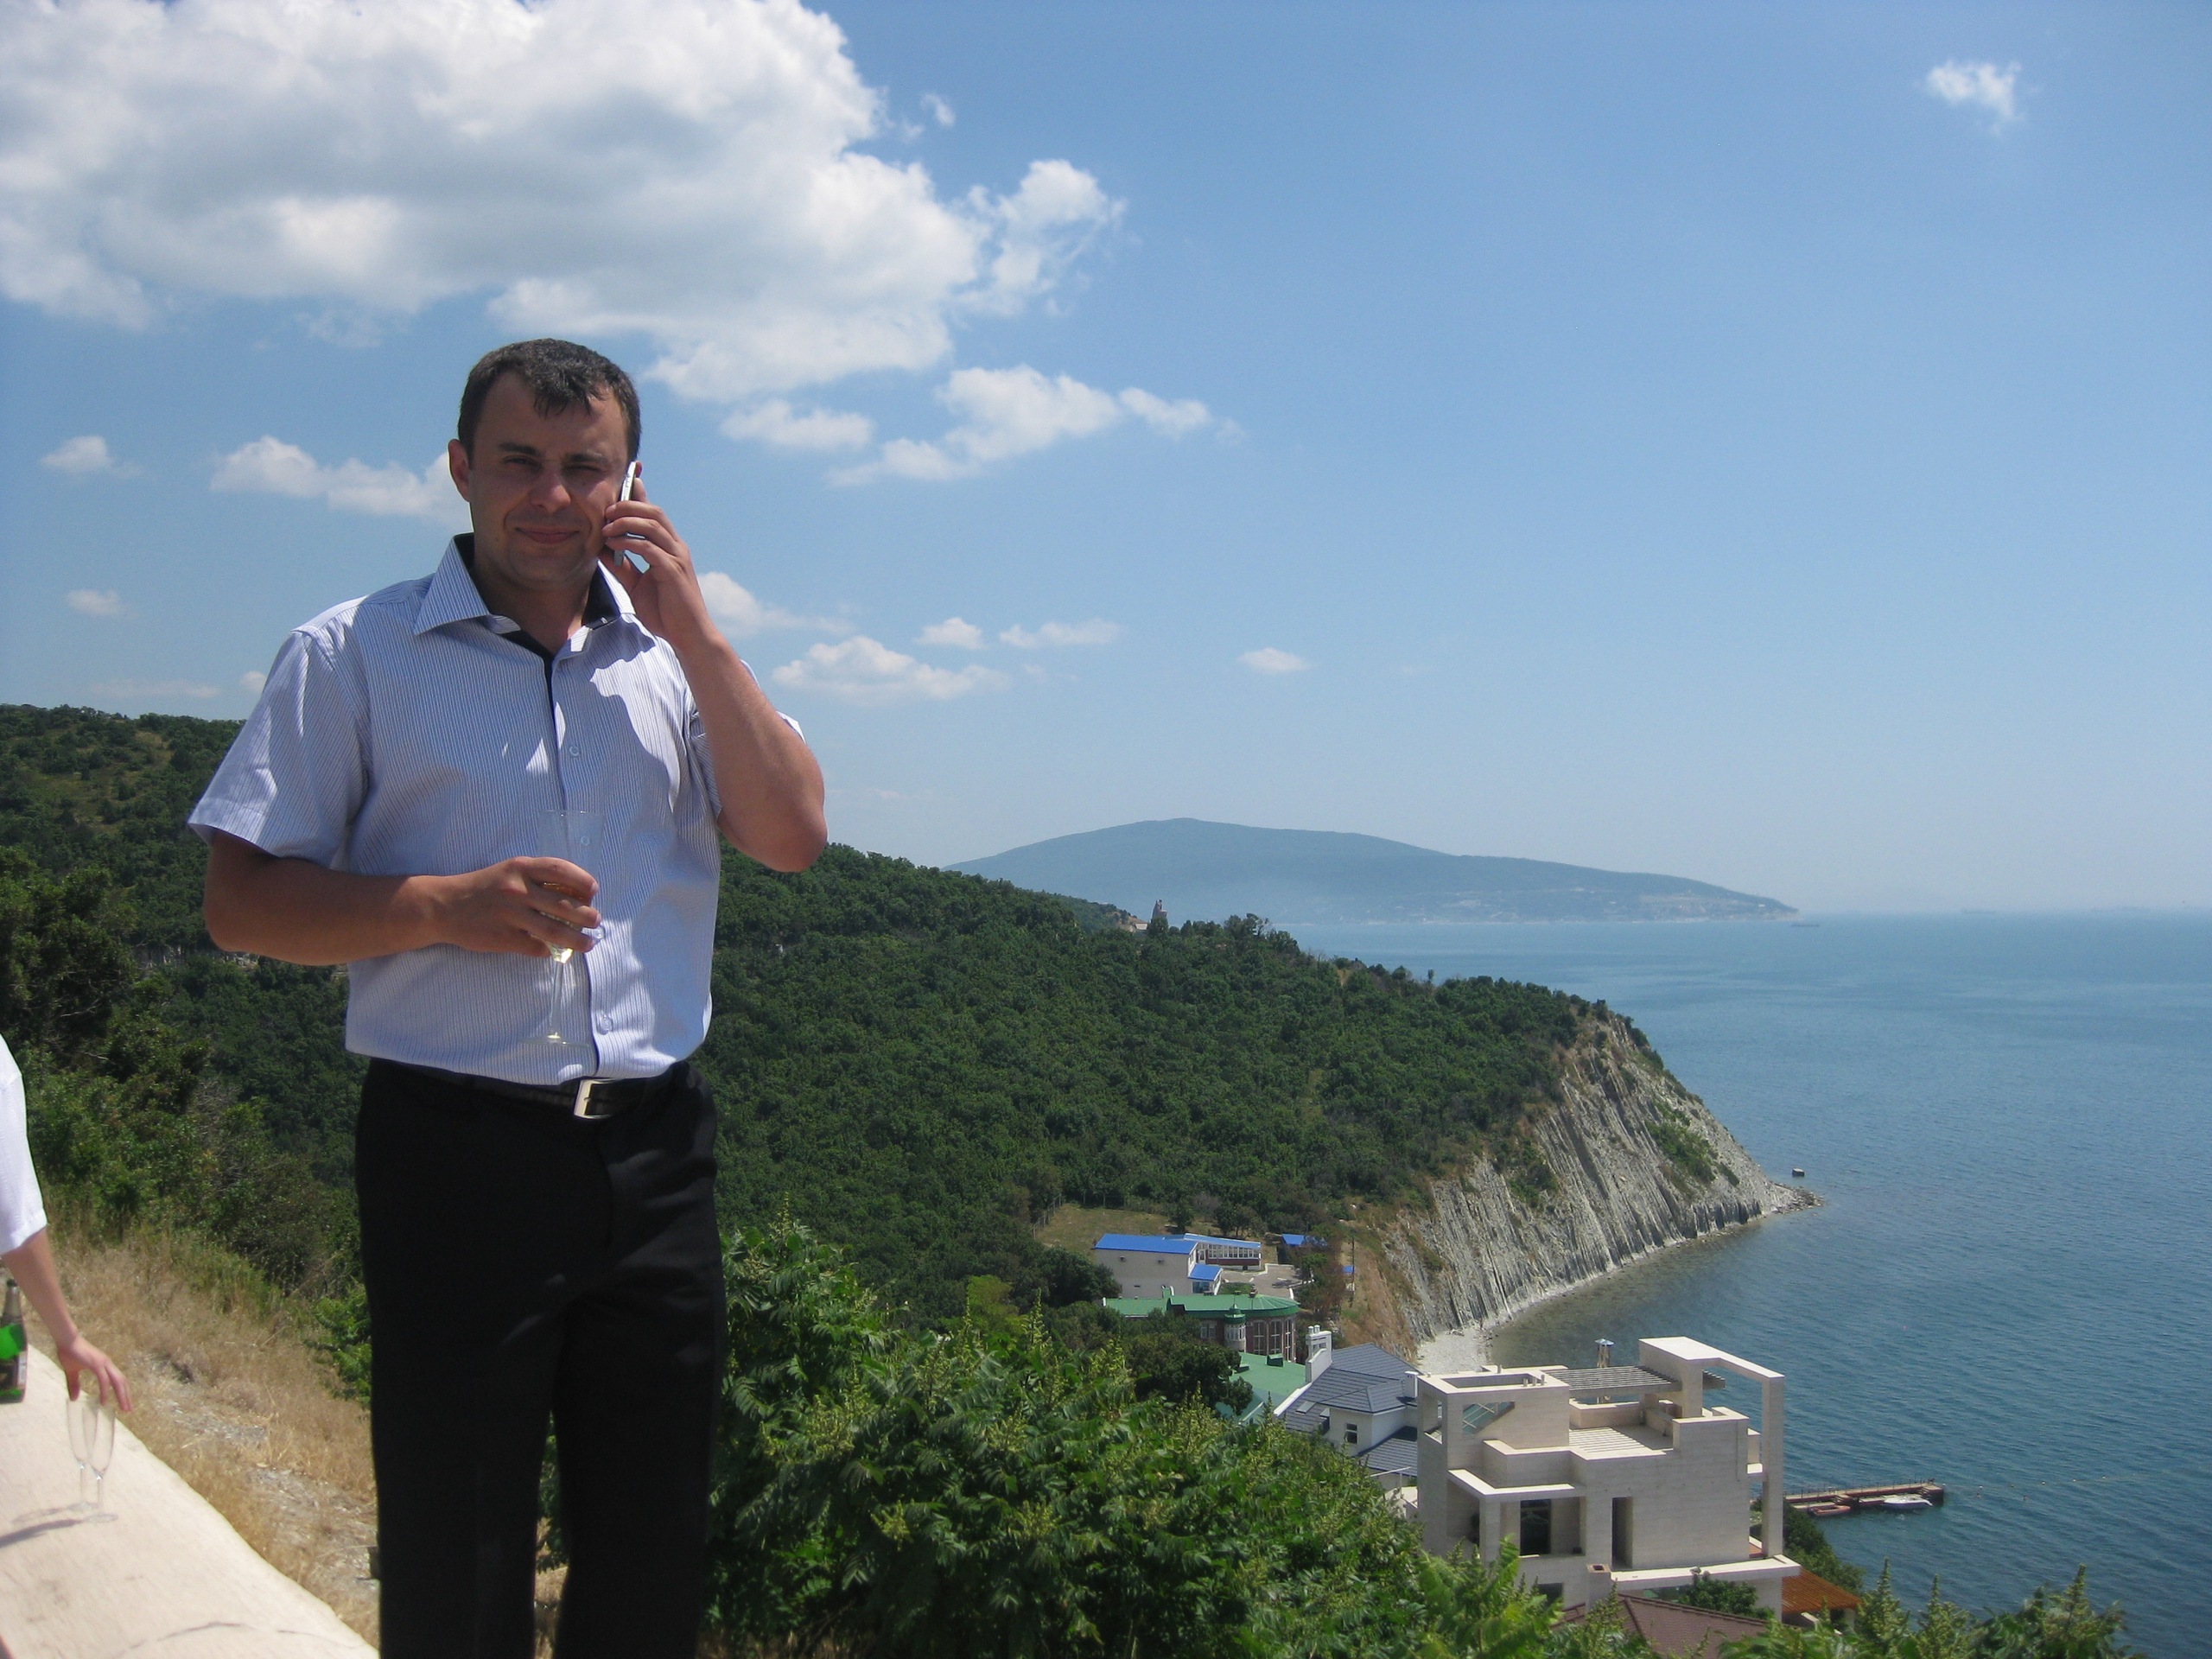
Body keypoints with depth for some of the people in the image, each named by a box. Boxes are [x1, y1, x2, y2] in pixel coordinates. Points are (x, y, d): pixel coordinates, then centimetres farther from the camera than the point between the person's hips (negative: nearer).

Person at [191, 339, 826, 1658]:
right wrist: (446, 906, -15)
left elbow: (793, 838, 0)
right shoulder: (357, 655, 1)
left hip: (656, 1150, 4)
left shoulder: (674, 655, 12)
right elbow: (242, 901, -1)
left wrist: (696, 633, -5)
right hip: (456, 1147, -3)